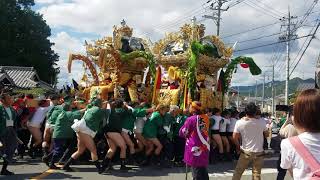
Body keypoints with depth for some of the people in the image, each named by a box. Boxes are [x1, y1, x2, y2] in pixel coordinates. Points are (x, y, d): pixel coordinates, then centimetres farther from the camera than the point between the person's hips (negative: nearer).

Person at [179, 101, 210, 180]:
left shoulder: (191, 119, -15)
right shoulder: (206, 118, 1)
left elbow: (182, 133, -6)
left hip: (195, 148, -5)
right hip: (205, 148, 6)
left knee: (196, 173, 3)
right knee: (203, 171, 18)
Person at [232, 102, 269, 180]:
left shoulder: (239, 122, -11)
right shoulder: (261, 122, -12)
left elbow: (235, 137, -7)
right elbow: (267, 134, 2)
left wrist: (238, 147, 9)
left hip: (245, 152, 0)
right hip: (258, 152, 0)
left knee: (238, 171, 13)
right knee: (257, 174, 9)